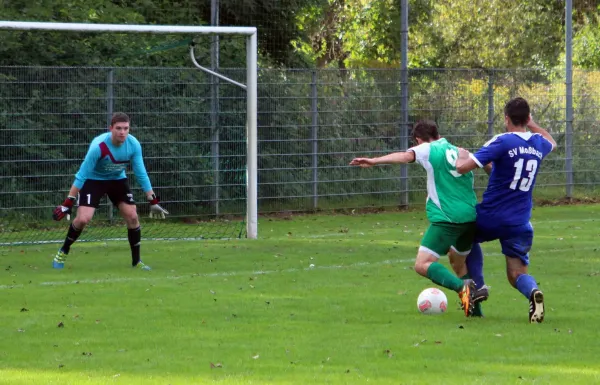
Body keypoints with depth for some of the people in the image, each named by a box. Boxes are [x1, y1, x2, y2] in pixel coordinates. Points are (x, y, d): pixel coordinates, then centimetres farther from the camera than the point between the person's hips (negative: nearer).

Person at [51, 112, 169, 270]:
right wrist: (68, 203, -26)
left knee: (132, 216, -6)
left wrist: (153, 201, -9)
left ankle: (136, 261, 10)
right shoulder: (98, 146, -33)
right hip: (93, 180, -4)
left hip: (118, 180, 4)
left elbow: (141, 174, -9)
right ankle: (63, 252, 7)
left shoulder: (134, 145, -20)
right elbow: (82, 175, -26)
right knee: (83, 219, -18)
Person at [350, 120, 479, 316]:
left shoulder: (427, 149, 2)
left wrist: (374, 161, -29)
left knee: (422, 265, -8)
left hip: (447, 218, -7)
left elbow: (406, 156, -17)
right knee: (458, 262, 28)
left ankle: (462, 287, -27)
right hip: (471, 216, 7)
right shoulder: (457, 150, 21)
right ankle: (474, 307, 22)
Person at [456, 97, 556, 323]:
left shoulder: (502, 142, -14)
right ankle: (533, 292, -29)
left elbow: (463, 167, -19)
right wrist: (532, 124, 37)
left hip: (490, 218, -3)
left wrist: (462, 154, 2)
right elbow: (551, 142, 34)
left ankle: (477, 285, 13)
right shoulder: (539, 144, 5)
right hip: (520, 223, 3)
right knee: (517, 273, 7)